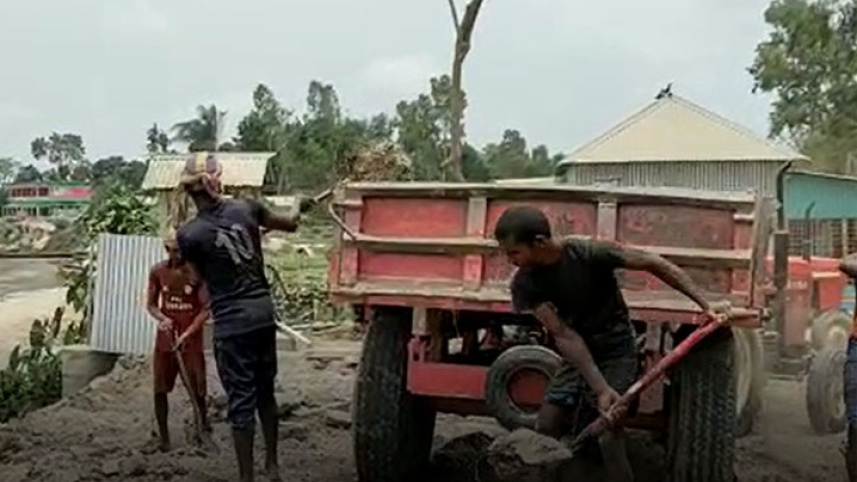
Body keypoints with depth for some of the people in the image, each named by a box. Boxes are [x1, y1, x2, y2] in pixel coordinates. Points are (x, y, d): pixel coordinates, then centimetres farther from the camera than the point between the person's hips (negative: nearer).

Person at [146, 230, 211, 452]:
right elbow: (151, 304, 7)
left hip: (191, 339, -2)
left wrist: (187, 334, -17)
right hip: (165, 338, 3)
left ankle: (203, 426, 30)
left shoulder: (197, 272, -11)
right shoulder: (157, 271, -1)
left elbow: (206, 309, -10)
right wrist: (162, 318, -15)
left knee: (197, 389, 2)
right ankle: (163, 436, 16)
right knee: (160, 389, 2)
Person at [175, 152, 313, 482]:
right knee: (265, 390, 18)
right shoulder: (245, 209, -2)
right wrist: (301, 209, 36)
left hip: (230, 322, -4)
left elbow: (202, 276, 5)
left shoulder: (189, 234, -12)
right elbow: (290, 225, 15)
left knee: (241, 400, 3)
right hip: (263, 311, 4)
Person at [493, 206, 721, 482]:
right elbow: (564, 335, -20)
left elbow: (654, 264, -19)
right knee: (545, 430, 2)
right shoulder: (524, 284, -15)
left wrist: (706, 305, -22)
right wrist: (601, 389, -27)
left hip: (615, 352, -5)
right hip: (576, 356, 5)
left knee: (607, 436, -14)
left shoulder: (589, 254, -26)